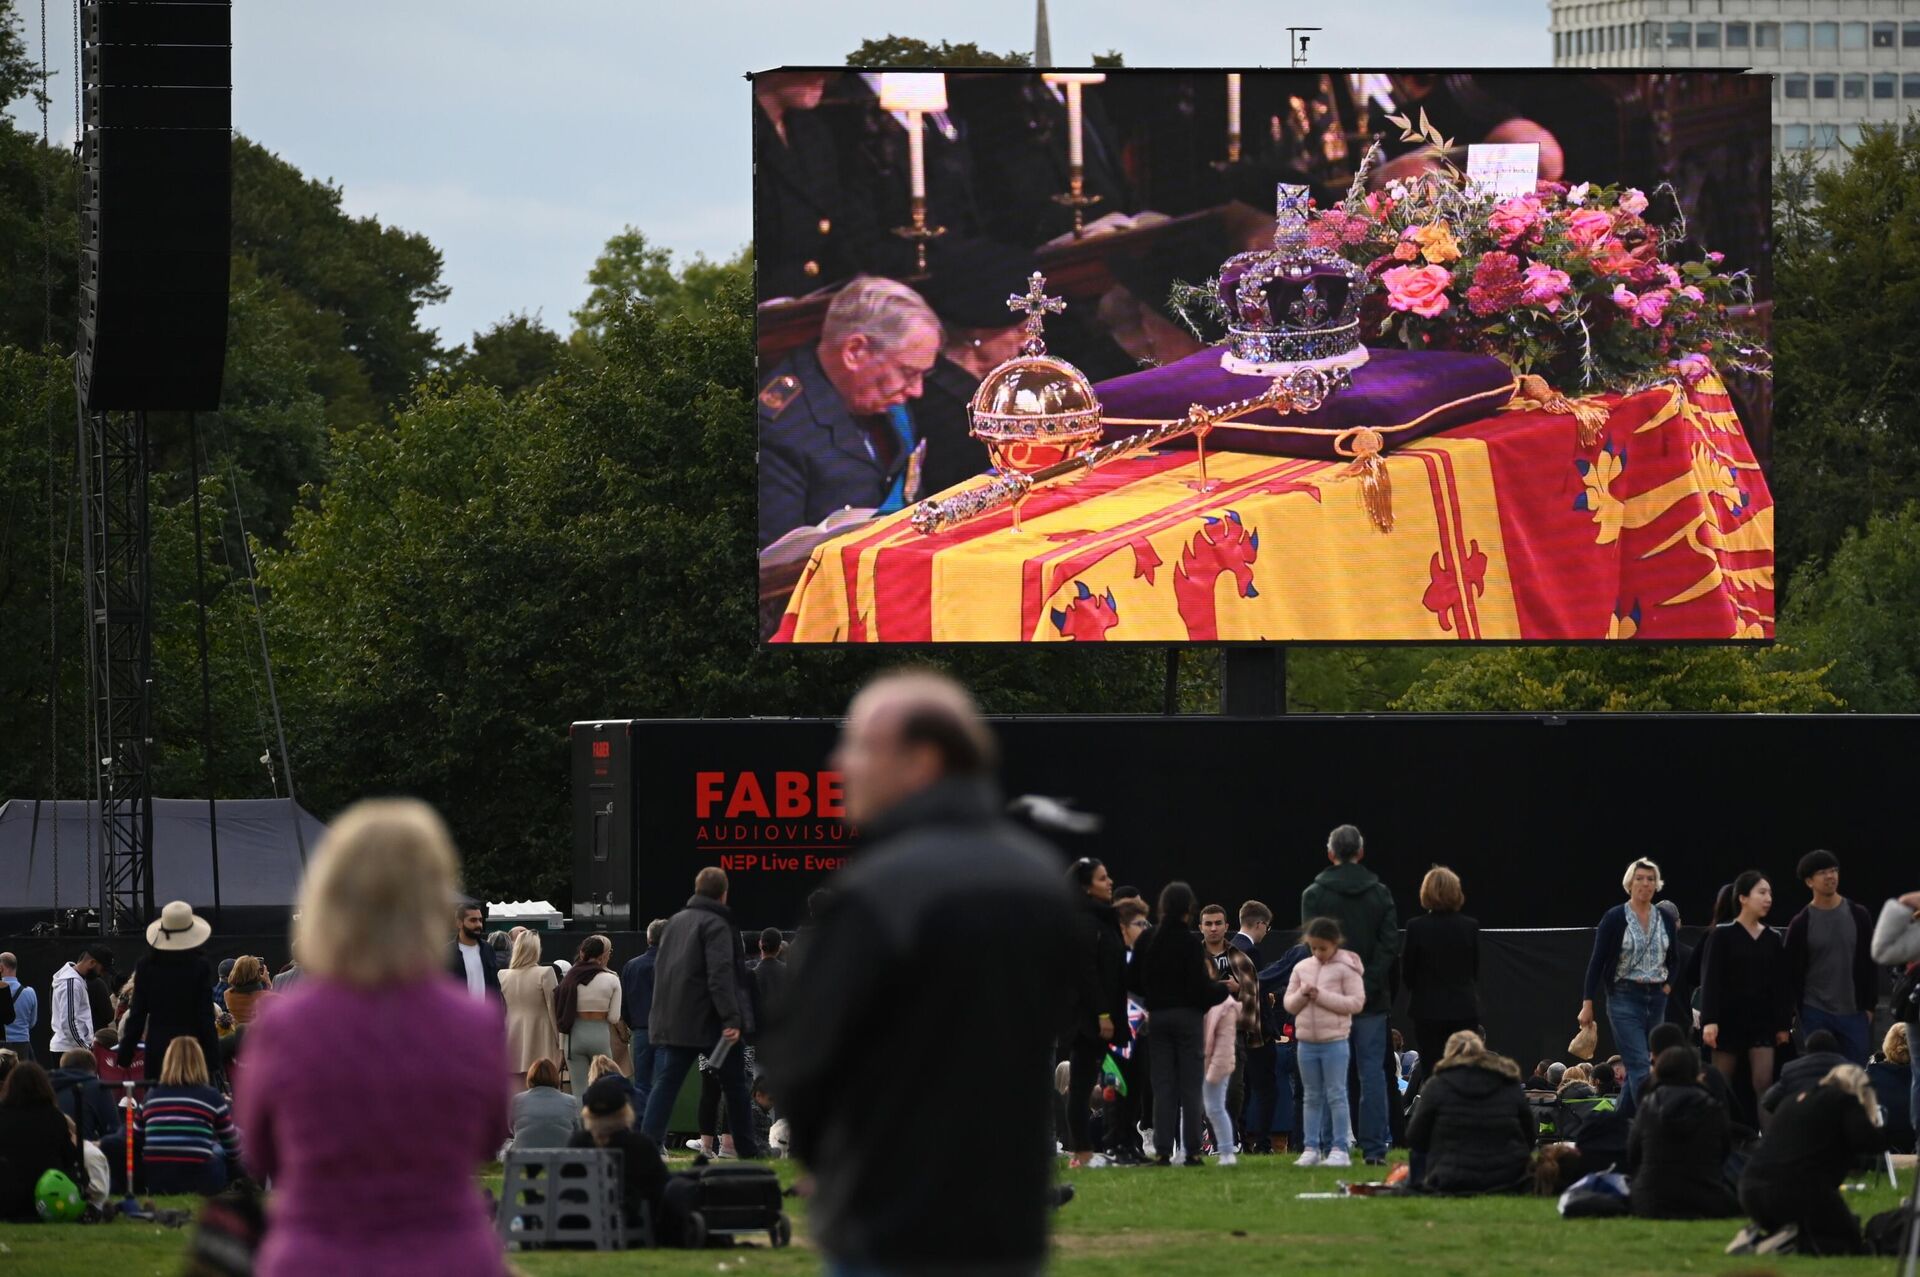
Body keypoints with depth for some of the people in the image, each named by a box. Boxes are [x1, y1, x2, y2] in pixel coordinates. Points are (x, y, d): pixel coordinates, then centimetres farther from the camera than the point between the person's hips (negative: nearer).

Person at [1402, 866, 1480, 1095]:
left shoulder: (1416, 927, -11)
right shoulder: (1470, 927, -5)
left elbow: (1407, 974, -5)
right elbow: (1476, 973, 5)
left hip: (1428, 1010, -2)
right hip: (1464, 1009, 2)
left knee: (1431, 1075, 3)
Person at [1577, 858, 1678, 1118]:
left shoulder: (1665, 920, 8)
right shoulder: (1614, 919, -5)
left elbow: (1674, 960, 21)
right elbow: (1597, 962, -4)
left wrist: (1670, 985, 4)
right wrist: (1587, 1004, -6)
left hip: (1657, 999, 5)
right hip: (1625, 997, -5)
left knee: (1636, 1067, 7)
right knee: (1640, 1068, -14)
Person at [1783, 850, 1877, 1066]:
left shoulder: (1858, 916, 4)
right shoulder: (1801, 924, -1)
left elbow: (1871, 964, 7)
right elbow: (1792, 973, 1)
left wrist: (1869, 1006, 2)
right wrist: (1798, 1012, -4)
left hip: (1854, 1013, 2)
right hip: (1815, 1015, -2)